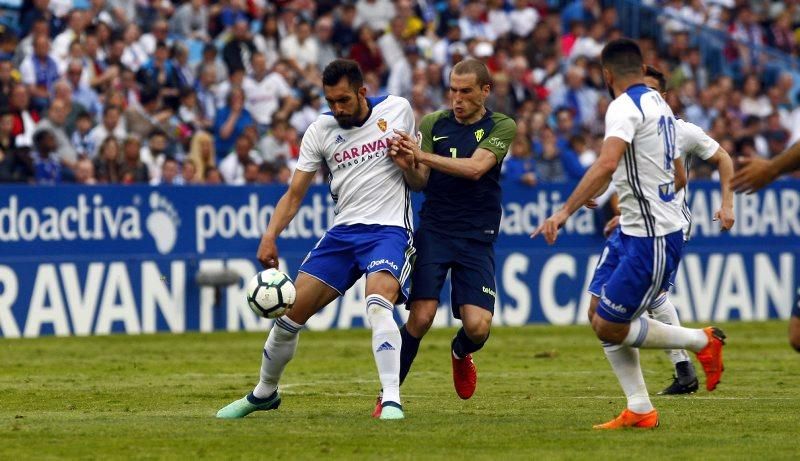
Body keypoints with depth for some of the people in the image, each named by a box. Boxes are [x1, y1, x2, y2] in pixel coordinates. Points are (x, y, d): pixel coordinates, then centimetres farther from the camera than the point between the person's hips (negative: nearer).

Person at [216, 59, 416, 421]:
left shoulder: (397, 109, 0)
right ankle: (264, 393, 23)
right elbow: (295, 193, 4)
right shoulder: (321, 130, 4)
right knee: (292, 311, 0)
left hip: (389, 229, -3)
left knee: (378, 303, -32)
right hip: (343, 231, 3)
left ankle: (392, 400, -33)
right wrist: (270, 235, -11)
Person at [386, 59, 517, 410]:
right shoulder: (433, 124, 5)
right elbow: (419, 182, 0)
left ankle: (461, 353, 26)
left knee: (477, 326, -12)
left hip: (477, 238, 0)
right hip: (433, 232, 0)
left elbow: (475, 167, -17)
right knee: (421, 317, -15)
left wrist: (423, 155, -25)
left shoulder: (502, 127, -1)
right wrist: (408, 164, -23)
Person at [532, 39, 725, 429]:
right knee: (600, 317, 11)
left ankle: (703, 341, 8)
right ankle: (640, 410, 10)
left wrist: (565, 211, -36)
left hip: (650, 241, -10)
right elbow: (676, 175, 24)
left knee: (610, 328, -4)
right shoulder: (659, 104, 13)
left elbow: (607, 164, -32)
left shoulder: (624, 107, -15)